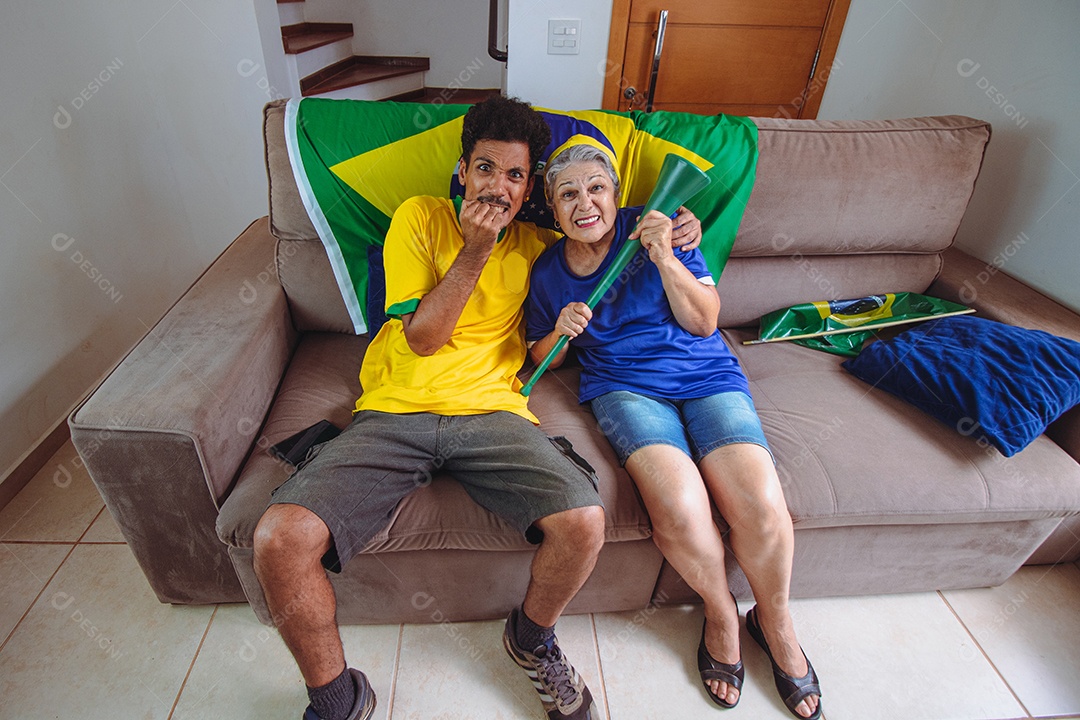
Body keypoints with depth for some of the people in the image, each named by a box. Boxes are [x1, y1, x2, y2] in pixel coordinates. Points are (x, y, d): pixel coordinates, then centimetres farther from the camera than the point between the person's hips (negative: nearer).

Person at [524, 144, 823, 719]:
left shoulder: (656, 228, 0)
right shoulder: (548, 271, 6)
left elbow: (704, 321, -2)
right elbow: (542, 358, 15)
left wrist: (663, 255, -15)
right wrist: (561, 332, -8)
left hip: (706, 375, 1)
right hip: (624, 387, 0)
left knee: (761, 506, -21)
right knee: (680, 508, -28)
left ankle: (774, 619, 13)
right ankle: (719, 612, 7)